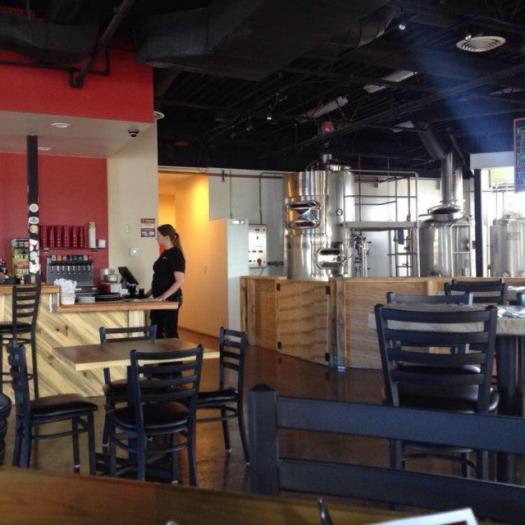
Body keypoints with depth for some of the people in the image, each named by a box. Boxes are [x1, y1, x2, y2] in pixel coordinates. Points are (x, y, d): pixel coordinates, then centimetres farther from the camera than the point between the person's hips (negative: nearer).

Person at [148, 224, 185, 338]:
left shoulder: (176, 254, -13)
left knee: (171, 332, -1)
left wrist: (163, 297, -23)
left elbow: (179, 281, -19)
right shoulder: (164, 253, 13)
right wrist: (149, 293, 14)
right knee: (156, 331, 11)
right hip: (159, 299, 9)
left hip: (171, 299, -9)